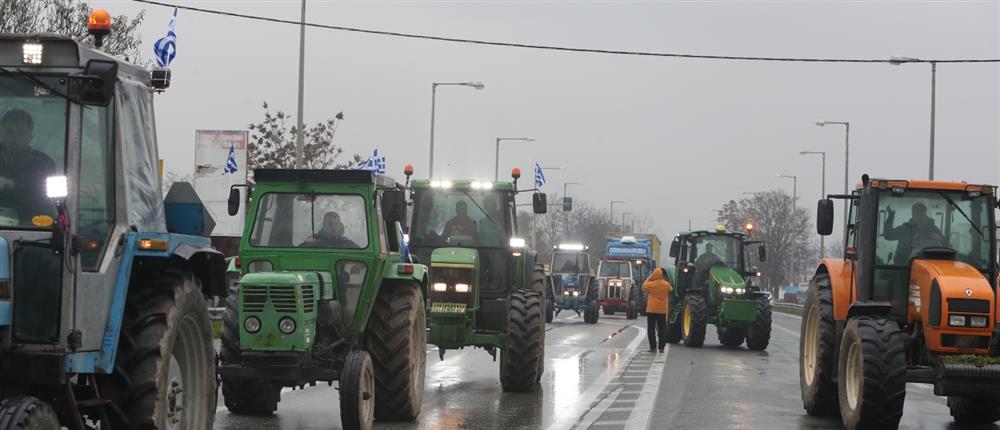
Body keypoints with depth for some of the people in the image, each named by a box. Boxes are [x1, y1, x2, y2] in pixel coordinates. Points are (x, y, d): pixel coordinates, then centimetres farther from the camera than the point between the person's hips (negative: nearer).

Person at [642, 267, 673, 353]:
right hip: (663, 310, 3)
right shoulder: (666, 284, -4)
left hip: (652, 310, -3)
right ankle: (661, 347, 7)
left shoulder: (651, 284, -13)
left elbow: (644, 288, 5)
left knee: (651, 329, 3)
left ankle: (653, 347, -3)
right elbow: (671, 289, 17)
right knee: (662, 329, 9)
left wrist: (648, 279, 13)